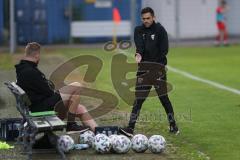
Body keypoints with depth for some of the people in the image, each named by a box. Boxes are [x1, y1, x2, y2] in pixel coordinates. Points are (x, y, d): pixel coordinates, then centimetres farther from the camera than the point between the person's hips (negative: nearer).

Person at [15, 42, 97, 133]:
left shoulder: (22, 69, 14)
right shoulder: (30, 72, -20)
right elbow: (46, 91, -17)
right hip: (42, 107, -11)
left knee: (80, 109, 13)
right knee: (77, 87, -14)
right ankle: (71, 124, -8)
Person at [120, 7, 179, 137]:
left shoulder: (160, 30, -2)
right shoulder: (139, 30, 7)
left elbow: (164, 50, -8)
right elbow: (139, 45, -12)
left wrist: (153, 64, -16)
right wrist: (138, 54, -33)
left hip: (158, 67, -3)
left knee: (163, 97, 1)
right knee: (138, 99, -2)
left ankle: (173, 125, 14)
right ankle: (131, 128, -6)